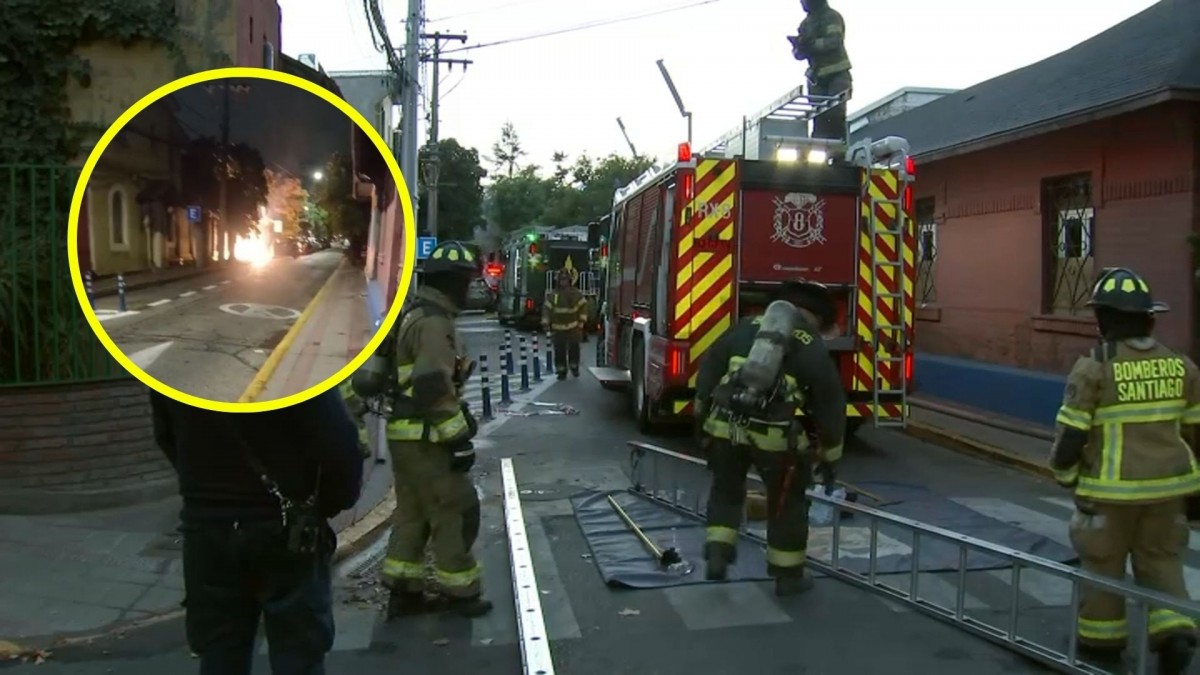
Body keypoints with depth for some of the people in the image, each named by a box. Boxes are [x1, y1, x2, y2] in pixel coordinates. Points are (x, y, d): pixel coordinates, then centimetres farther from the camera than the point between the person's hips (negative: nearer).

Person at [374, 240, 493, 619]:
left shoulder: (415, 314, 15)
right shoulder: (434, 322, -19)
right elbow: (434, 388, -26)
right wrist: (460, 438, -22)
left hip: (406, 434, 10)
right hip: (424, 438, -10)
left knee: (413, 513, 16)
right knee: (455, 510, 1)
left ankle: (404, 592, 23)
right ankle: (460, 592, 11)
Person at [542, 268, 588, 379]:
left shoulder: (576, 293, 0)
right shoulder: (553, 294, -2)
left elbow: (583, 305, 7)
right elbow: (546, 308, 0)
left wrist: (582, 320, 2)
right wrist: (545, 323, -6)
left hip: (573, 327, 0)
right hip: (558, 328, 0)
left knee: (574, 348, 4)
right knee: (559, 350, 0)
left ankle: (574, 367, 25)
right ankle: (561, 371, 9)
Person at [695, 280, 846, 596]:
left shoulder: (747, 326, 13)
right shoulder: (815, 350, 6)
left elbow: (709, 365, 15)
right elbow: (831, 406, 10)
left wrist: (702, 414, 25)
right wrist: (829, 456, 21)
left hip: (724, 425, 3)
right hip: (772, 434, -2)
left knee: (725, 490, 25)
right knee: (787, 501, 17)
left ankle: (717, 555, 18)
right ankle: (788, 575, 26)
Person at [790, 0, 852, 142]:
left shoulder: (832, 17, -3)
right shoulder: (806, 24, 16)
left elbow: (834, 41, -19)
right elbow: (799, 54, 14)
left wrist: (812, 44, -26)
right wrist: (799, 46, -8)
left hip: (837, 74, -5)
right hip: (817, 76, 6)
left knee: (835, 113, -15)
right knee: (818, 116, -3)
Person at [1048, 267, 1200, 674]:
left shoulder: (1093, 368, -15)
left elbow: (1070, 434, -14)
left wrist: (1064, 474, 3)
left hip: (1111, 489, -4)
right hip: (1166, 486, 4)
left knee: (1104, 561, 12)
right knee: (1159, 559, 19)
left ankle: (1102, 638, 24)